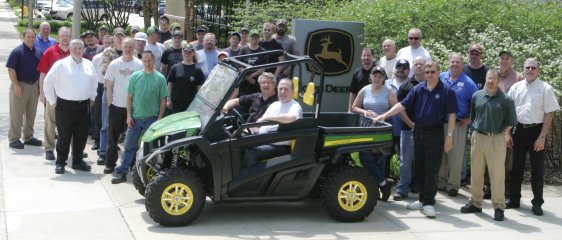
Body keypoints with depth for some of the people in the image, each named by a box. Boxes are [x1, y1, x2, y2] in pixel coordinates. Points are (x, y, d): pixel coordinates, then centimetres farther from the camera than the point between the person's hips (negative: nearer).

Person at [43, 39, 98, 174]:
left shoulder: (89, 65, 10)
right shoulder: (61, 64, -6)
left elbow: (94, 82, 23)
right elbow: (48, 82, -5)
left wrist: (92, 98, 17)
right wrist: (52, 101, -4)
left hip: (84, 106, 5)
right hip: (65, 105, -5)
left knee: (81, 135, 9)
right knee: (64, 136, 0)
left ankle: (77, 161, 21)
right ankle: (60, 162, 11)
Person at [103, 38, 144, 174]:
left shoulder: (139, 65, -2)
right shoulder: (114, 64, 1)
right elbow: (109, 86, 4)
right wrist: (109, 103, -2)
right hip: (116, 106, 1)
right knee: (113, 137, 4)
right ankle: (110, 164, 12)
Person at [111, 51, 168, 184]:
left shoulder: (160, 78, -1)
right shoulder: (135, 76, 2)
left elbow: (163, 100, 1)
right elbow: (129, 97, 4)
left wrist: (159, 118, -4)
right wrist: (129, 115, -2)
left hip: (152, 118, -1)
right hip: (135, 117, 1)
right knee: (129, 146, 3)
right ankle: (121, 172, 7)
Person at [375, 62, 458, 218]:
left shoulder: (446, 91, -4)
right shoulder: (418, 89, 5)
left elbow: (451, 115, -4)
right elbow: (402, 105, 1)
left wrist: (449, 136, -9)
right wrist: (384, 115, -8)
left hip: (435, 133, -4)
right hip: (418, 132, 4)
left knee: (431, 170, -3)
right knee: (419, 168, 11)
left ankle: (428, 203, 1)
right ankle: (422, 199, 23)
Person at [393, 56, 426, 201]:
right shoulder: (406, 86, 4)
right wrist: (411, 124, -7)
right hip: (408, 128, -1)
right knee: (406, 161, 0)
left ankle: (417, 186, 22)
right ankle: (402, 190, 6)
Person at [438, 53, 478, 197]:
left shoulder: (468, 83, -2)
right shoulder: (441, 78, 6)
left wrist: (469, 120, -5)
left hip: (458, 124, -3)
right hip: (439, 123, 3)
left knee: (456, 157, -2)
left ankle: (453, 185, 8)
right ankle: (441, 182, 21)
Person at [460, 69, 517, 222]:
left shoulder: (506, 100, -4)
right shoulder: (476, 96, 5)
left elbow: (510, 121, 3)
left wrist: (505, 133, -4)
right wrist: (476, 129, 9)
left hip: (497, 139, -4)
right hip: (478, 137, 4)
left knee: (497, 174, -1)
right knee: (476, 172, 11)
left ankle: (499, 207, 7)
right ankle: (475, 203, 23)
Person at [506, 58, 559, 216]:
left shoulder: (545, 88, -6)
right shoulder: (516, 87, 4)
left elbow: (549, 114, -7)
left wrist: (542, 137, -12)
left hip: (536, 130, -3)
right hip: (519, 130, 3)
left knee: (537, 169, 6)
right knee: (516, 167, 12)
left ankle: (537, 203, 17)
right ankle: (513, 200, 25)